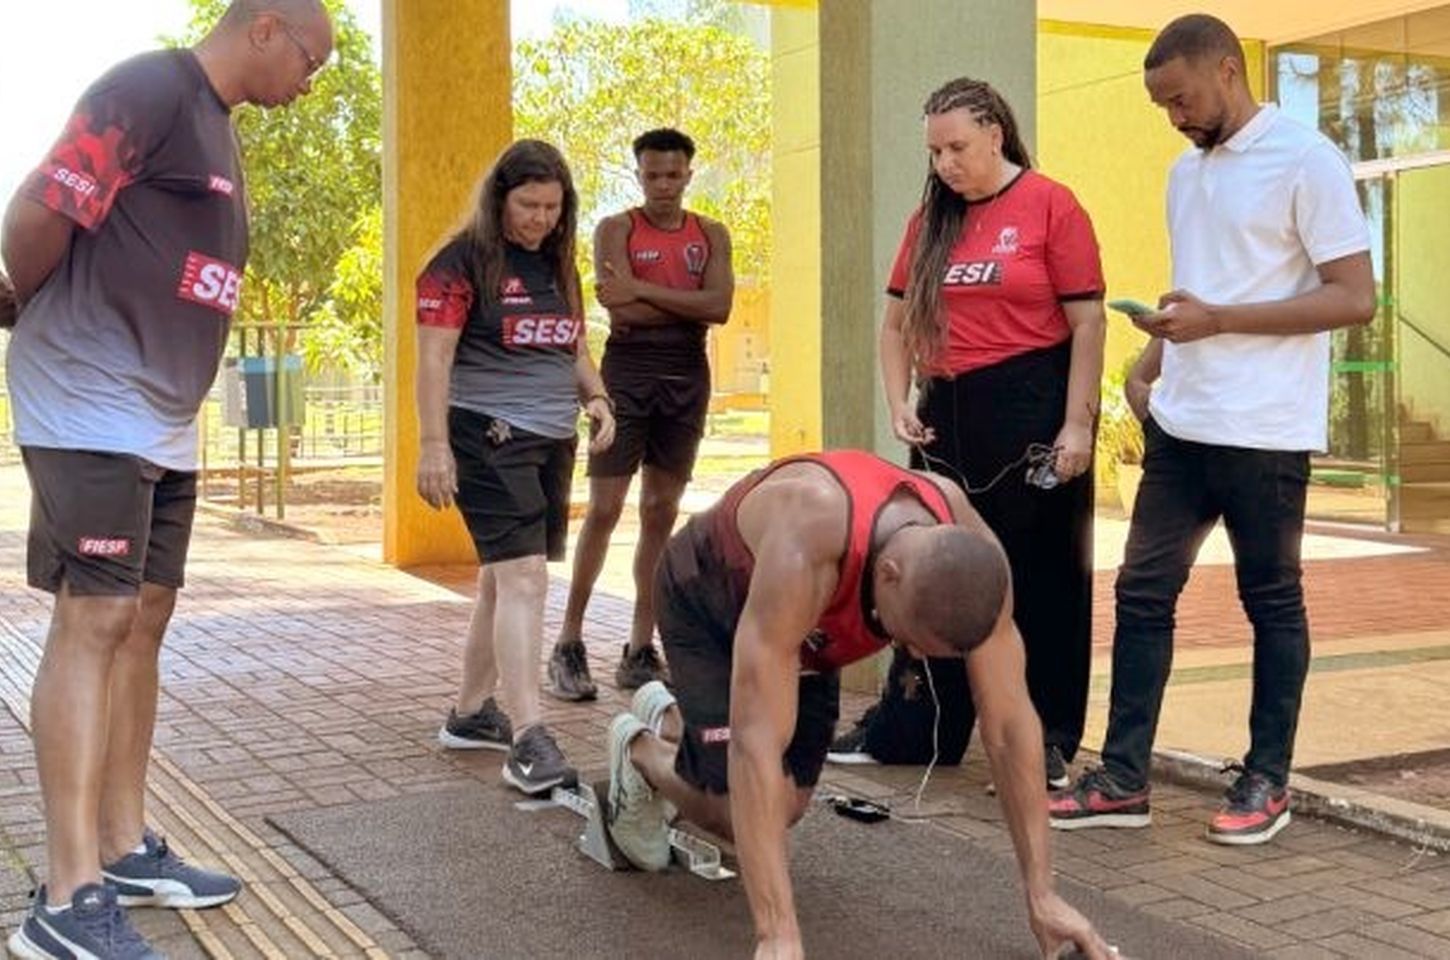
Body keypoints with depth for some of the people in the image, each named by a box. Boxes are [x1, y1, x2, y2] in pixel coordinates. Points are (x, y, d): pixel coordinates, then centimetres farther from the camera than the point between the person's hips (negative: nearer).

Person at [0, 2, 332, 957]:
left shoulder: (216, 124, 18)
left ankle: (125, 851, 18)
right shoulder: (149, 89, -12)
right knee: (95, 619, -11)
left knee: (143, 618, 10)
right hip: (91, 410, -9)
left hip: (164, 421, 9)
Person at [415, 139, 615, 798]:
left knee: (502, 579, 13)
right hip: (489, 439, -8)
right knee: (523, 576, -16)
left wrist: (595, 396, 6)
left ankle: (470, 715, 25)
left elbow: (573, 348, 25)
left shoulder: (558, 268, 17)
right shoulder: (461, 263, -5)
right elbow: (433, 360, -10)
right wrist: (433, 446, -17)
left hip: (553, 441, 8)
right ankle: (529, 742, -19)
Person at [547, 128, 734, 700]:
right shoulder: (616, 230, 2)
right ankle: (569, 643, 2)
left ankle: (640, 651, 11)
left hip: (687, 377, 4)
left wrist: (644, 290, -11)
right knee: (604, 508, -7)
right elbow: (620, 311, -14)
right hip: (627, 371, -3)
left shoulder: (711, 236, 11)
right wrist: (691, 305, -8)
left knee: (661, 512, 6)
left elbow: (721, 306, -7)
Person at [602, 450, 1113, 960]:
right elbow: (756, 740, -49)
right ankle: (638, 750, 16)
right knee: (743, 811, -16)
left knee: (783, 808, 10)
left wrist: (1042, 895, -25)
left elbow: (1010, 724, -24)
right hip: (706, 600, -5)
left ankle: (669, 717, 38)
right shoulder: (802, 554, -48)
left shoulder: (971, 549, -31)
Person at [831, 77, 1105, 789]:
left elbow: (1087, 322, -8)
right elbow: (898, 321, 14)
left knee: (1039, 579, 4)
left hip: (1031, 411, -5)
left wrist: (1077, 424, -13)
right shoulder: (931, 218, 10)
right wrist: (899, 405, 1)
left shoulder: (1050, 206, -5)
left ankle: (1047, 740, 16)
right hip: (946, 416, 5)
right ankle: (905, 730, 23)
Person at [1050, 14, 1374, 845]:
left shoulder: (1306, 160, -9)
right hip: (1179, 424, 7)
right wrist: (1150, 365, 6)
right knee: (1143, 591, 5)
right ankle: (1124, 781, 11)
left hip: (1264, 431, -7)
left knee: (1272, 603, 6)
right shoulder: (1188, 171, 14)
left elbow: (1356, 298, -14)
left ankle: (1268, 783, 18)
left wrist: (1217, 322, -19)